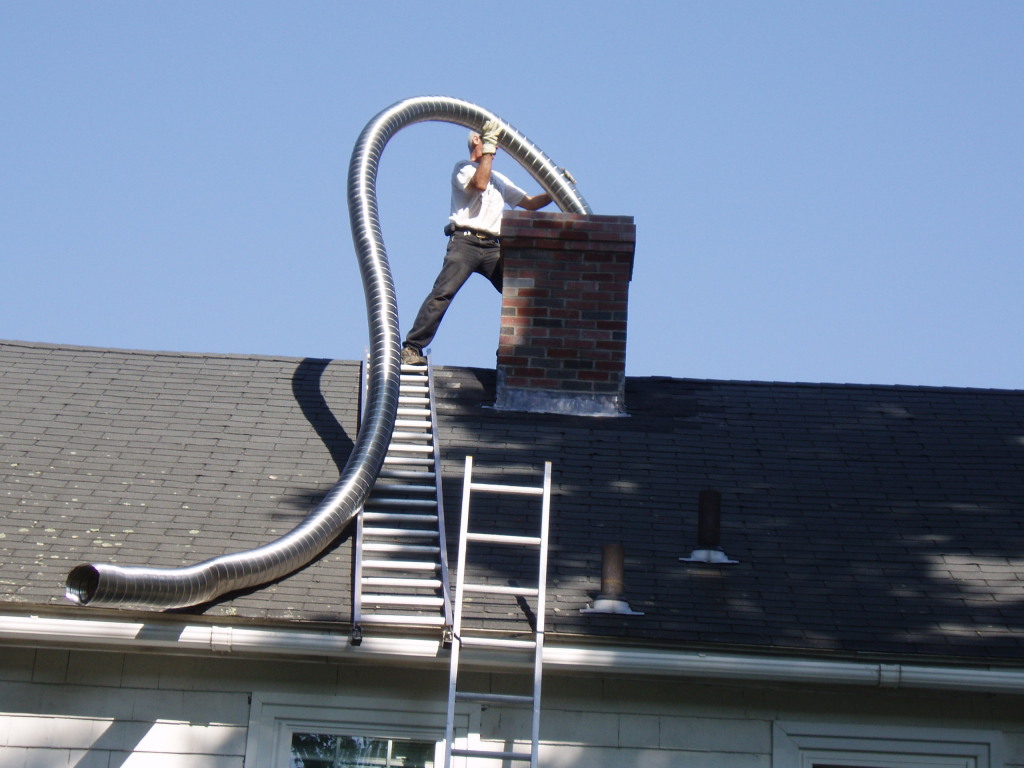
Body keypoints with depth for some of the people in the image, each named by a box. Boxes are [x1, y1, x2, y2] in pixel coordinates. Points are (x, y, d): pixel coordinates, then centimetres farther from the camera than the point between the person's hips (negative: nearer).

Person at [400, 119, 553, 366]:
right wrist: (488, 148, -8)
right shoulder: (463, 168, 11)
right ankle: (411, 348, -20)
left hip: (492, 248, 6)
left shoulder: (499, 180, 31)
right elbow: (479, 184, -11)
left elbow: (530, 202, 30)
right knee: (442, 293, -20)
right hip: (465, 242, -6)